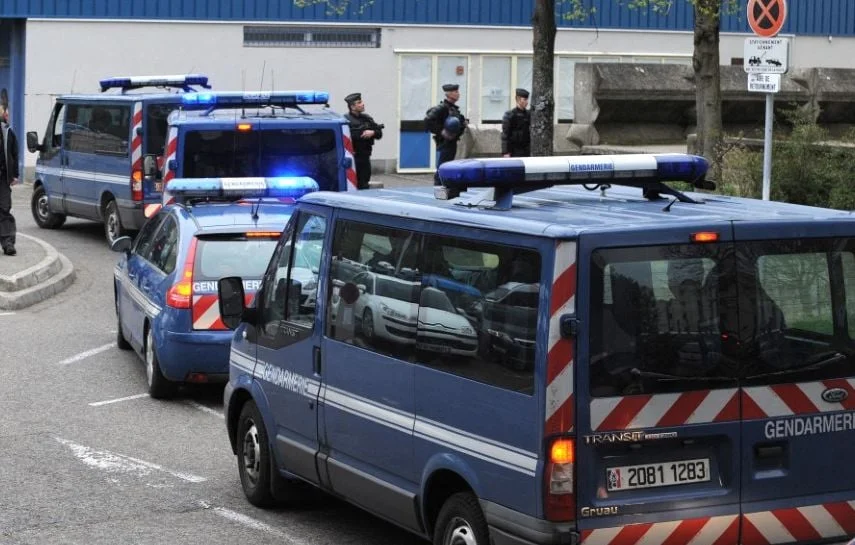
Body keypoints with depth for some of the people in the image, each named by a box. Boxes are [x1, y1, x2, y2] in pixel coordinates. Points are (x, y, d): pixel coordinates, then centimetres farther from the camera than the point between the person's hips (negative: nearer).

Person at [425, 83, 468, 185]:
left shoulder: (453, 108, 13)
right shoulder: (442, 107, -15)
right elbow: (428, 120, -25)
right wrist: (440, 132, -24)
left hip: (452, 143, 10)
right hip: (445, 142, -10)